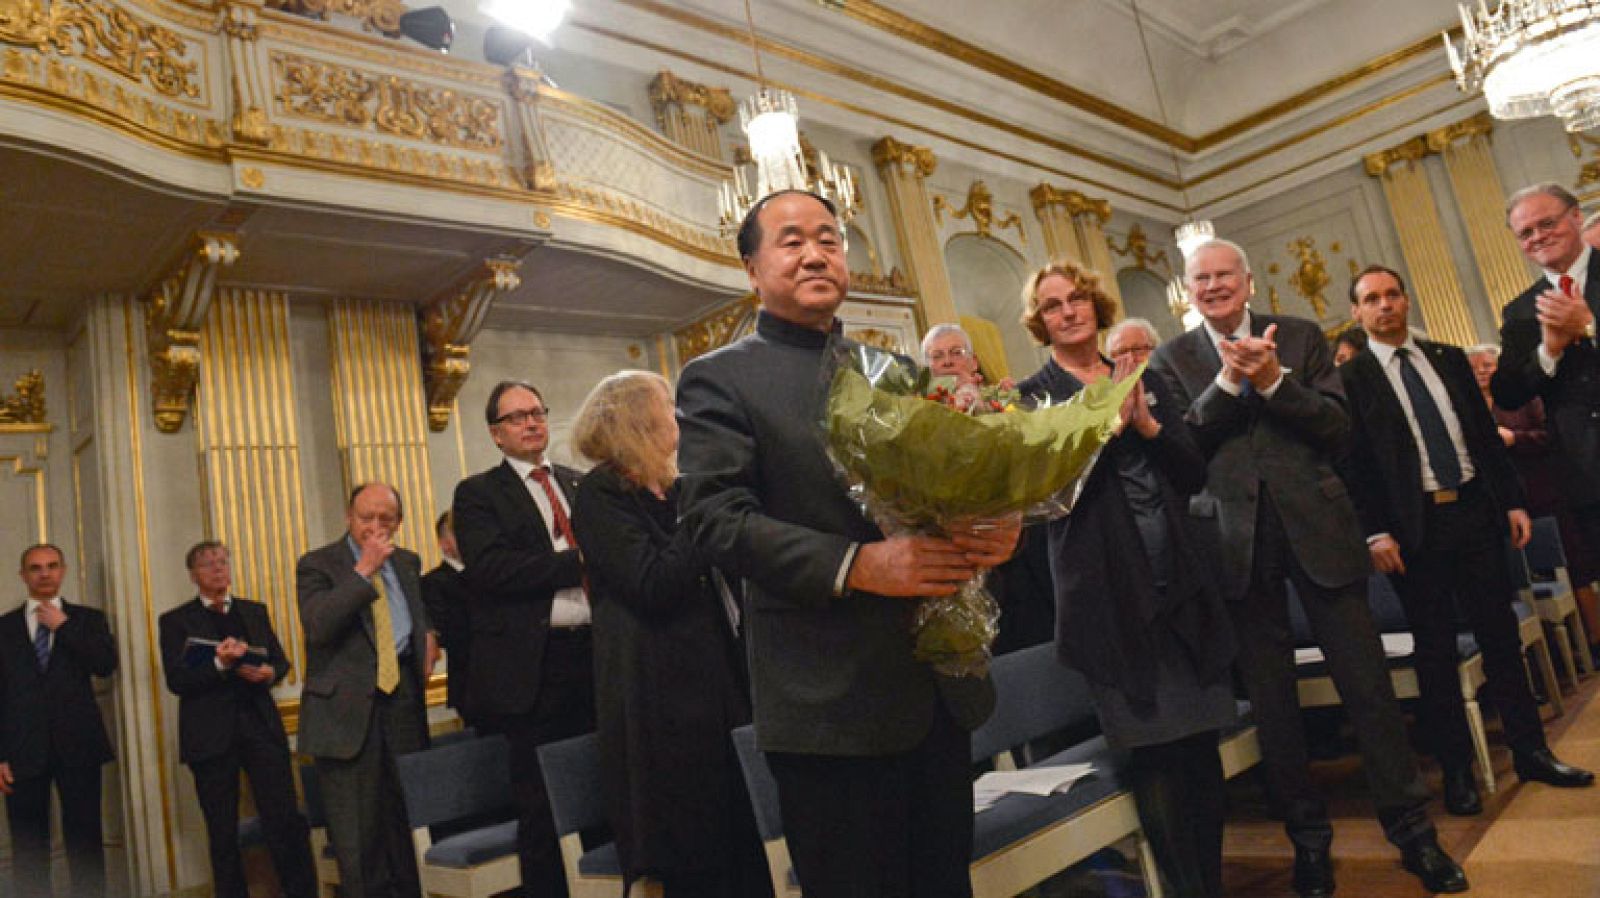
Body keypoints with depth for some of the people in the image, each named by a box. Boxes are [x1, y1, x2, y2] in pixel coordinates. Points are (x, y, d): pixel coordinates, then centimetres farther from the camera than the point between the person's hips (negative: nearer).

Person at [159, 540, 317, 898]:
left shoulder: (255, 611, 15)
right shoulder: (176, 621, 5)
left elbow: (281, 659, 15)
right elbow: (176, 681, -4)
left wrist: (270, 672, -7)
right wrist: (219, 664, -20)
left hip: (260, 724, 2)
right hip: (211, 734, -2)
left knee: (286, 820, -5)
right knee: (222, 832, 7)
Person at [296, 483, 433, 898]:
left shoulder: (408, 562, 14)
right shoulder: (317, 564, -1)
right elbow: (317, 626, -18)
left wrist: (427, 632, 10)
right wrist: (363, 570, -18)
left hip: (402, 697, 4)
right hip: (347, 704, -4)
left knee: (407, 814, 11)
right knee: (357, 832, -1)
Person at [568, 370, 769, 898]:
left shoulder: (672, 489, 15)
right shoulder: (601, 493, -9)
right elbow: (654, 585, -21)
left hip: (715, 681, 8)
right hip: (658, 693, -7)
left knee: (738, 840, 11)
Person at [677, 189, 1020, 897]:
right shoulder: (719, 380, -3)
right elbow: (716, 520, -14)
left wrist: (995, 525, -10)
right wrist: (859, 564, -26)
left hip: (940, 687, 6)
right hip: (831, 702, -5)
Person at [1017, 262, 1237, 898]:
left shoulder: (1144, 379, 13)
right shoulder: (1033, 396, 0)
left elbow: (1194, 473, 8)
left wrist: (1147, 422, -8)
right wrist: (1110, 416, -16)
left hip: (1178, 577, 4)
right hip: (1108, 589, -4)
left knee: (1202, 742, 9)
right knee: (1153, 753, 2)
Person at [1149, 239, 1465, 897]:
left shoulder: (1301, 337, 7)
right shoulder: (1172, 360, 5)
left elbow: (1339, 431, -1)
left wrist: (1275, 380, -15)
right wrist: (1227, 380, -15)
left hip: (1316, 526, 0)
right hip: (1237, 540, 0)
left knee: (1367, 682, 4)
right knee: (1271, 699, 9)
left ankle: (1412, 830, 22)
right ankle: (1308, 837, 25)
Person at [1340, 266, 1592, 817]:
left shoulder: (1449, 359, 11)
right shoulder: (1350, 379, -4)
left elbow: (1486, 434, 13)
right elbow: (1354, 462, -8)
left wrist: (1513, 500, 7)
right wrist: (1375, 533, -13)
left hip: (1475, 509, 4)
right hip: (1415, 525, -4)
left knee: (1500, 633, 10)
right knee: (1434, 648, 5)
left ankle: (1530, 751, 23)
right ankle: (1456, 768, 16)